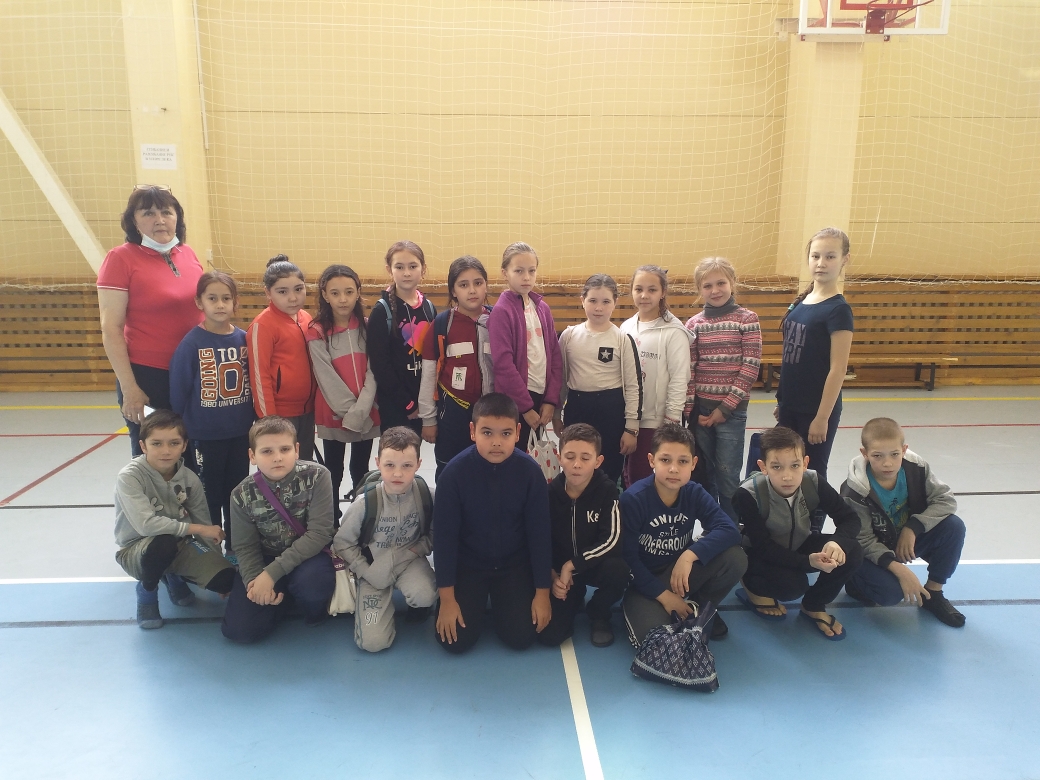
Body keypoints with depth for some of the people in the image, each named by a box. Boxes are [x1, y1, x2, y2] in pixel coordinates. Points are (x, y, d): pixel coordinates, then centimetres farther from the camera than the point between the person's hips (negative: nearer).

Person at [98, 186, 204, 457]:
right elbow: (111, 329, -11)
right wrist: (129, 387, -14)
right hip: (147, 376, -5)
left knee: (188, 455, 16)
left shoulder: (188, 254, 6)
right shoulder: (121, 258, -9)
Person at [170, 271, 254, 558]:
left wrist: (254, 426, 4)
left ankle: (235, 547, 30)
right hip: (206, 436, -3)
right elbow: (178, 392, -6)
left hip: (240, 433, 3)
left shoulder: (243, 339, 0)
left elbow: (251, 384, 5)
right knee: (210, 495, 11)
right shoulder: (192, 342, -11)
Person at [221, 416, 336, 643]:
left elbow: (319, 534, -23)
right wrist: (254, 579, -26)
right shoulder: (243, 494, -12)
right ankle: (283, 592, 19)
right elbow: (245, 547, -5)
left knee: (311, 582, -37)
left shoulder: (317, 477, -21)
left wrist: (272, 572, -27)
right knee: (239, 630, -11)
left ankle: (315, 610, 1)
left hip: (309, 556, -3)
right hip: (265, 561, 3)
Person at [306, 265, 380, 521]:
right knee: (333, 472, 10)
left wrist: (361, 409, -15)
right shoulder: (317, 332, -6)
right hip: (333, 413, -2)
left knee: (361, 471, 13)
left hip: (366, 413, 2)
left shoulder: (367, 327, 2)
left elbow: (373, 371, -4)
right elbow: (326, 377, -10)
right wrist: (347, 410, -15)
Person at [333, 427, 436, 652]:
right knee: (373, 642, -10)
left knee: (423, 596, -34)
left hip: (409, 561, 0)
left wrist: (418, 550, -17)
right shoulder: (366, 502, -21)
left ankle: (418, 605, 5)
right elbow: (342, 543, -7)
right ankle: (385, 599, 21)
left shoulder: (427, 495, -18)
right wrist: (366, 572, -12)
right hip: (375, 567, 0)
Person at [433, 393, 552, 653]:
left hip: (515, 564, 1)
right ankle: (479, 597, 23)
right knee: (456, 641, -8)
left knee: (522, 638, -7)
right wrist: (447, 597, -12)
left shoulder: (530, 471, -20)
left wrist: (542, 592, -6)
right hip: (468, 564, -1)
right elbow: (444, 536, -14)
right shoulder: (455, 472, -23)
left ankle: (499, 599, 25)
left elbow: (539, 532, -10)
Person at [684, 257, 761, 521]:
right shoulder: (693, 324, 5)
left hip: (732, 410, -3)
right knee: (703, 474, 11)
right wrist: (691, 410, -5)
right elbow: (688, 369, 2)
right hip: (700, 408, 3)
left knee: (727, 475, 1)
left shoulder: (747, 319, -3)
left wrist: (725, 407, -10)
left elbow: (751, 367, -7)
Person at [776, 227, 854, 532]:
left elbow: (838, 369, -16)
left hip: (818, 410, -7)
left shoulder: (838, 309, -14)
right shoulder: (800, 302, 6)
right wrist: (781, 401, 13)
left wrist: (822, 417, -16)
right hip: (791, 406, 7)